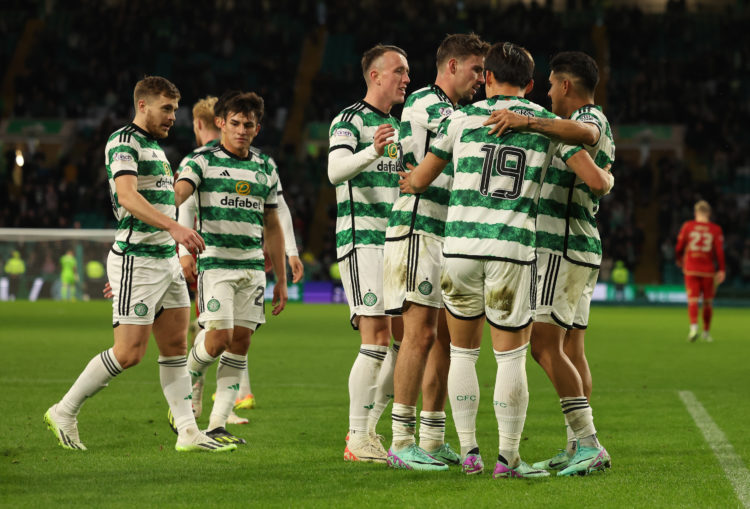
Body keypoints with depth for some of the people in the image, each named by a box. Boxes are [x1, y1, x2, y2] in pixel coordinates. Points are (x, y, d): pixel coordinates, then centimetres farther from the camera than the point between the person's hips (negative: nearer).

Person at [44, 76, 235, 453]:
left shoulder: (155, 147, 19)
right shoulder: (123, 141, -11)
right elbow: (127, 196, -27)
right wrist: (173, 227, -38)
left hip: (166, 259, 9)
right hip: (136, 260, -9)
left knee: (175, 346, 5)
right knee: (129, 352, -9)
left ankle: (188, 432, 5)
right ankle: (64, 412, 3)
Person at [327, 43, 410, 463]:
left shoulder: (399, 126, 20)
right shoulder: (350, 120, -6)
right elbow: (336, 171, -24)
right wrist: (373, 151, -41)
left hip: (395, 241, 8)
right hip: (362, 240, -8)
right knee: (377, 338, -14)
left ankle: (368, 430, 14)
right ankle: (358, 440, -10)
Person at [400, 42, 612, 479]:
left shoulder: (463, 118, 7)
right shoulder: (548, 124, 7)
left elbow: (419, 180, 13)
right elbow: (597, 181, 3)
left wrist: (406, 182, 38)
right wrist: (606, 177, 27)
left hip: (459, 244, 1)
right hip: (513, 249, -1)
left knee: (463, 352, 16)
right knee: (512, 357, 7)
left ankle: (469, 450, 14)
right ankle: (508, 457, 5)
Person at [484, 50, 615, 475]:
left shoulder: (592, 118, -11)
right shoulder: (599, 129, 22)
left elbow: (582, 133, -38)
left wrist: (527, 121, -44)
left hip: (562, 248, -11)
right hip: (582, 249, 11)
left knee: (545, 345, -15)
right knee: (571, 350, 9)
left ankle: (588, 443, -21)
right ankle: (579, 449, 8)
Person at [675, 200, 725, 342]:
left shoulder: (687, 226, 0)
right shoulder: (715, 229, -2)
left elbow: (679, 247, 3)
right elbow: (719, 251, -8)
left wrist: (679, 259, 23)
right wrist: (722, 270, -7)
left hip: (691, 270, 0)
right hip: (708, 271, 0)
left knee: (692, 300, -3)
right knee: (708, 302, 13)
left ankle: (694, 326, -26)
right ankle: (706, 332, 20)